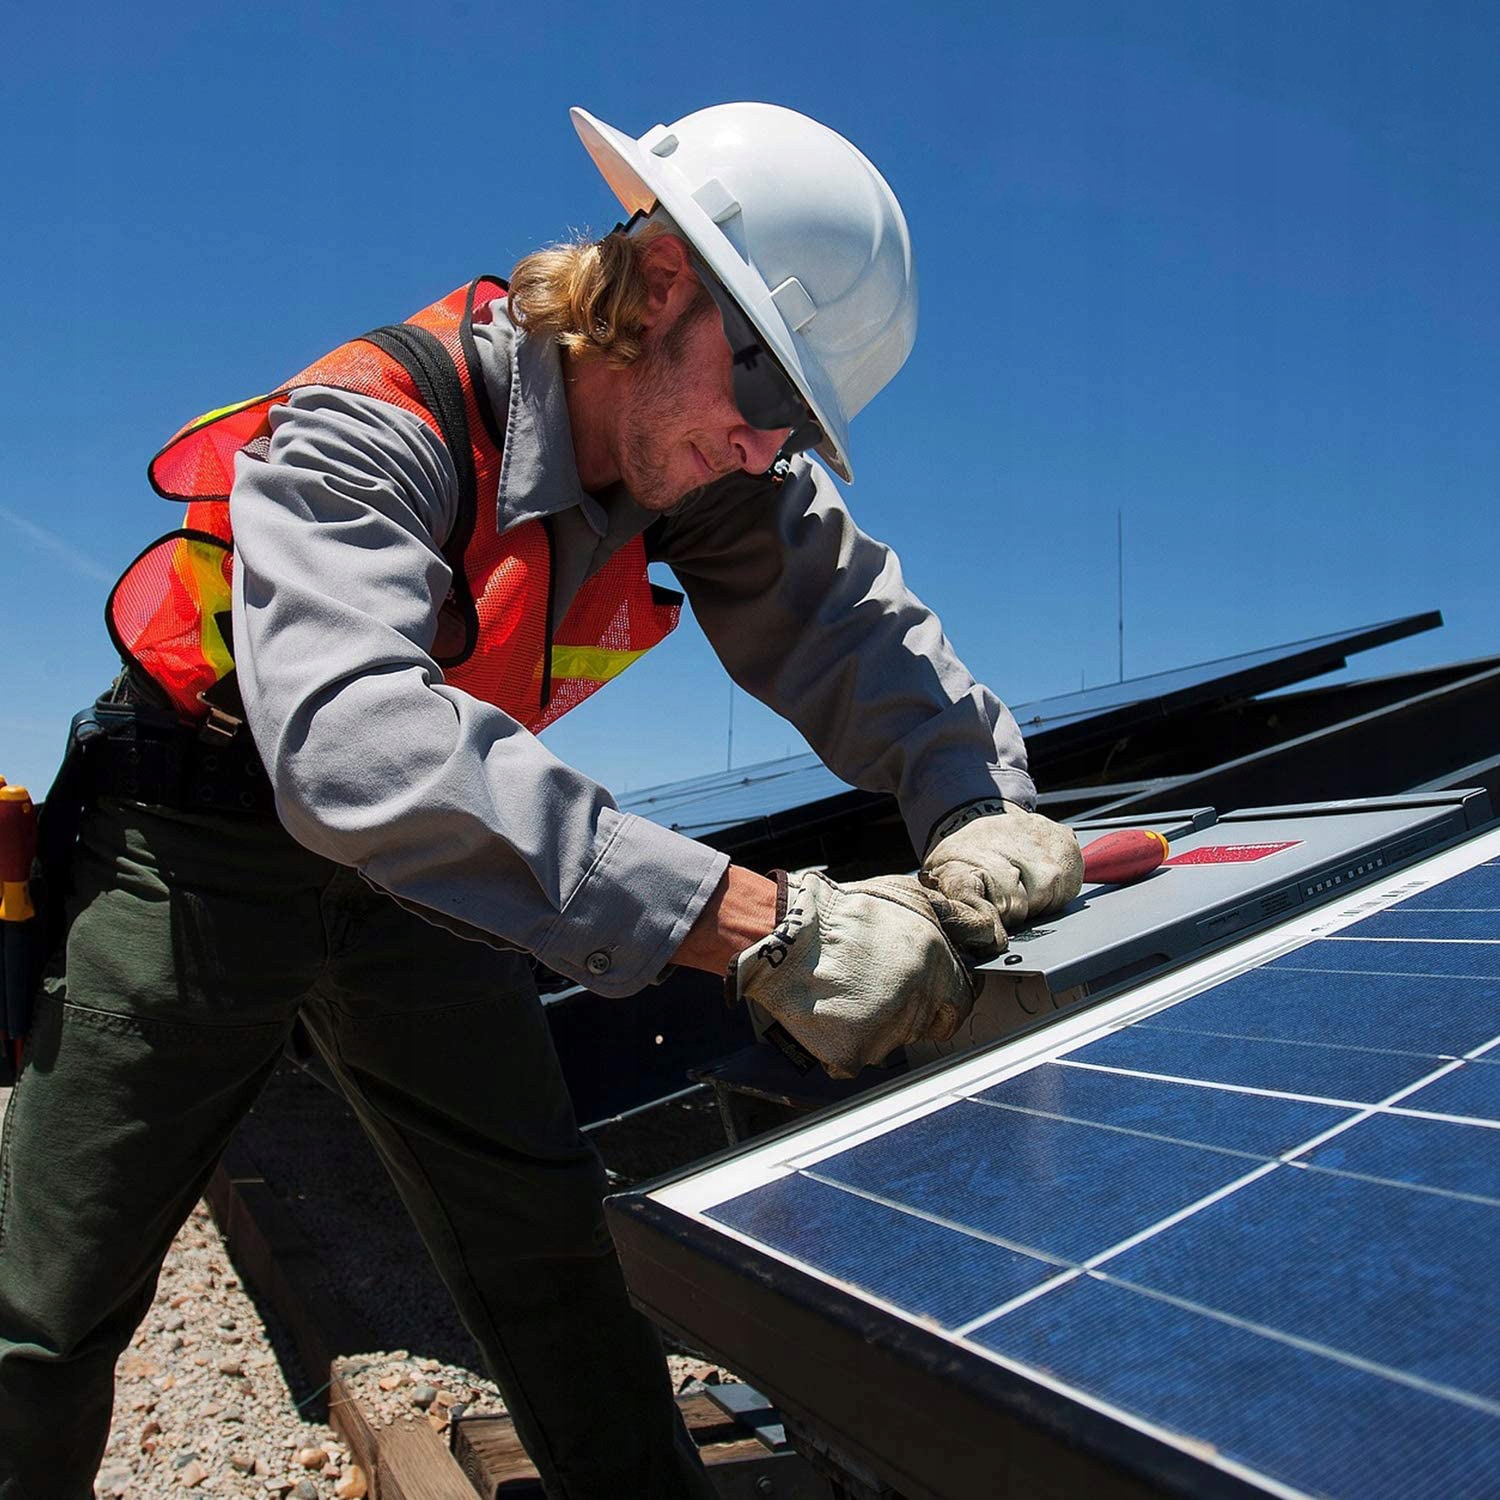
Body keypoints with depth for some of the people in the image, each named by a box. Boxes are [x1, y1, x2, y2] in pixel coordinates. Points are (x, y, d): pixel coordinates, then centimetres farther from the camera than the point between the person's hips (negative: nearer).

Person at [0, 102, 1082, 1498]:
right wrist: (759, 926, -55)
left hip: (414, 864, 5)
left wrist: (973, 803, -33)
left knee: (550, 1254, 5)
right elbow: (349, 742, -47)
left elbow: (853, 627, -10)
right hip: (194, 852, -4)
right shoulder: (369, 429, -31)